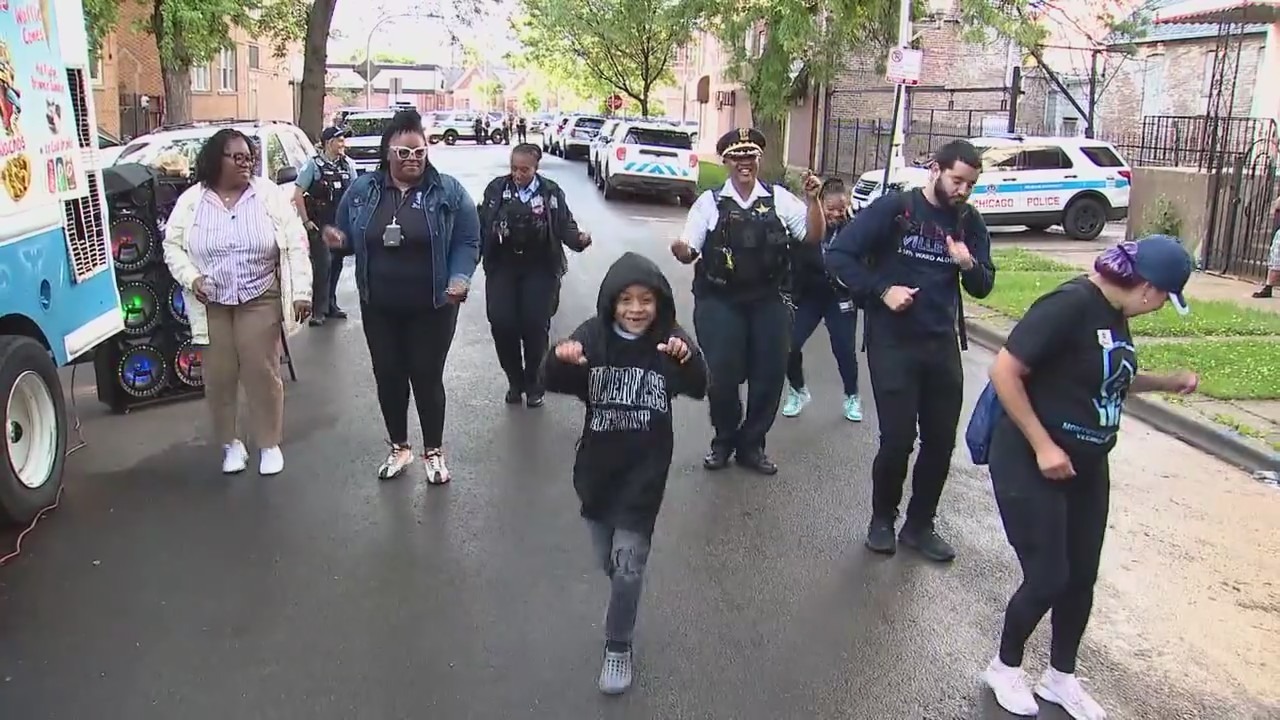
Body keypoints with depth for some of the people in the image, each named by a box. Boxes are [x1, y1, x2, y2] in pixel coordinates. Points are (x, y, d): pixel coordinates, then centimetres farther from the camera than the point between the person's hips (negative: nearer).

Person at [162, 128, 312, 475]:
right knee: (219, 376, 6)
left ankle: (270, 444, 16)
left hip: (260, 300, -1)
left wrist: (301, 291, -10)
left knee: (262, 372, 1)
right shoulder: (191, 201, 1)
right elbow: (172, 245, 7)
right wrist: (190, 278, -10)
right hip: (211, 303, 1)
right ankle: (230, 443, 23)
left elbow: (295, 244, -4)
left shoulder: (269, 195, -3)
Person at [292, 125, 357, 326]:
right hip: (319, 225, -5)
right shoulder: (313, 164, -7)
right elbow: (297, 195, -7)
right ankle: (319, 311, -4)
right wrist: (306, 221, -10)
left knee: (336, 264, 11)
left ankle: (330, 305, 24)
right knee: (323, 265, -9)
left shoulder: (347, 164, 7)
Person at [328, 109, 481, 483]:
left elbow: (467, 242, -4)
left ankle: (434, 451, 23)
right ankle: (399, 447, 32)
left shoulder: (448, 191, -6)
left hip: (431, 309, -3)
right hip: (378, 307, 3)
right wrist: (339, 238, -10)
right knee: (388, 376, 12)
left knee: (427, 377, 5)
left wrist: (459, 278, -22)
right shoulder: (362, 190, 2)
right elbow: (348, 235, 14)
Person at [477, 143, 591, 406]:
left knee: (535, 325, -4)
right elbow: (482, 224, 0)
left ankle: (533, 382, 19)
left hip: (539, 268, -1)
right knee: (501, 324, -5)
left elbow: (565, 225, -3)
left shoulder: (551, 192, 0)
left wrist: (578, 239, -23)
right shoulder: (496, 188, 3)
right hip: (502, 267, 1)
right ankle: (514, 380, 17)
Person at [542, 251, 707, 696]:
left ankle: (618, 647, 17)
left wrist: (687, 358, -42)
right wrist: (559, 359, -35)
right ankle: (623, 608, 47)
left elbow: (698, 390, -20)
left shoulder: (668, 340, -10)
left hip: (645, 472, -2)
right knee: (609, 562, 17)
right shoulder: (593, 336, -8)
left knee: (628, 566, -3)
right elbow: (556, 384, -12)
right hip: (597, 467, 2)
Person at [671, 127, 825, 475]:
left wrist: (813, 199, -12)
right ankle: (724, 440, 25)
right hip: (720, 302, -2)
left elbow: (814, 235, 4)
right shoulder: (710, 202, 2)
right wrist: (680, 249, -24)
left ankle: (751, 444, 26)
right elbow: (689, 251, -1)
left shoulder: (779, 198, 5)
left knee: (770, 374, 6)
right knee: (722, 375, -2)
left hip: (769, 301, 2)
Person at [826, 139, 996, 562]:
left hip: (943, 345, 5)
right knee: (897, 440, -4)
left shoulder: (970, 223, 6)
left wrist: (969, 265, -12)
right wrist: (882, 290, -18)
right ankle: (882, 519, 21)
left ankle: (919, 525, 26)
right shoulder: (893, 208, -8)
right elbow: (838, 256, -11)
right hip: (892, 343, -5)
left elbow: (983, 288, 9)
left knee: (941, 442, 7)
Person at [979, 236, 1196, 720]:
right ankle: (1004, 668, 23)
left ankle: (1061, 677, 33)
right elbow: (1004, 372, -24)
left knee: (1081, 576, 13)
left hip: (1087, 467, 9)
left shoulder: (1115, 313, 5)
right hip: (1032, 466, -8)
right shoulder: (1070, 304, -22)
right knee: (1047, 578, -3)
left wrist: (1166, 383, 7)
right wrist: (1042, 446, -22)